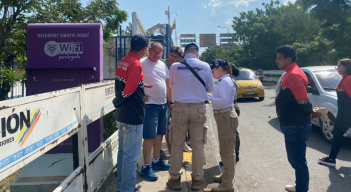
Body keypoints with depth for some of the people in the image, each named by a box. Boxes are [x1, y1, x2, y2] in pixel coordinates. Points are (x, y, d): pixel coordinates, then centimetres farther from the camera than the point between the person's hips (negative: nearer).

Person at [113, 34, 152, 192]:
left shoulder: (122, 62, 9)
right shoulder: (136, 64, -18)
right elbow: (128, 90, -21)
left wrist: (142, 86, 16)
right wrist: (119, 101, -1)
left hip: (121, 115, 9)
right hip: (133, 116, -9)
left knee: (123, 151, 19)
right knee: (131, 155, 1)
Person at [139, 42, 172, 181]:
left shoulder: (163, 65, 12)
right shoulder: (142, 63, -9)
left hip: (163, 104, 7)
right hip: (150, 105, -7)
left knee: (159, 134, 16)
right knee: (149, 137, -4)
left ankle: (157, 160, 31)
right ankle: (146, 167, 7)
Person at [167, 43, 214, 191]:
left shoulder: (175, 67, -4)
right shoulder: (205, 66, -3)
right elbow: (210, 88, 8)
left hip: (180, 107, 0)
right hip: (198, 108, 0)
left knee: (177, 145, 10)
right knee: (198, 145, 10)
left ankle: (175, 179, 21)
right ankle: (197, 179, 21)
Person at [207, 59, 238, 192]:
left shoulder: (225, 82, -17)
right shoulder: (224, 81, 14)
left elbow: (224, 101, -26)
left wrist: (208, 98, -24)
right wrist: (210, 97, 4)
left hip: (226, 117, -11)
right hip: (224, 116, 11)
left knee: (227, 150, -4)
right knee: (225, 149, 22)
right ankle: (226, 175, 39)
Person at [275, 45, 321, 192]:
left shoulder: (294, 75, -21)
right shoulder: (290, 74, 13)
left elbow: (303, 101, -24)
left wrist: (310, 113, -8)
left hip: (296, 127, -11)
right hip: (292, 125, 11)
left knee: (298, 161, 2)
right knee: (295, 159, 22)